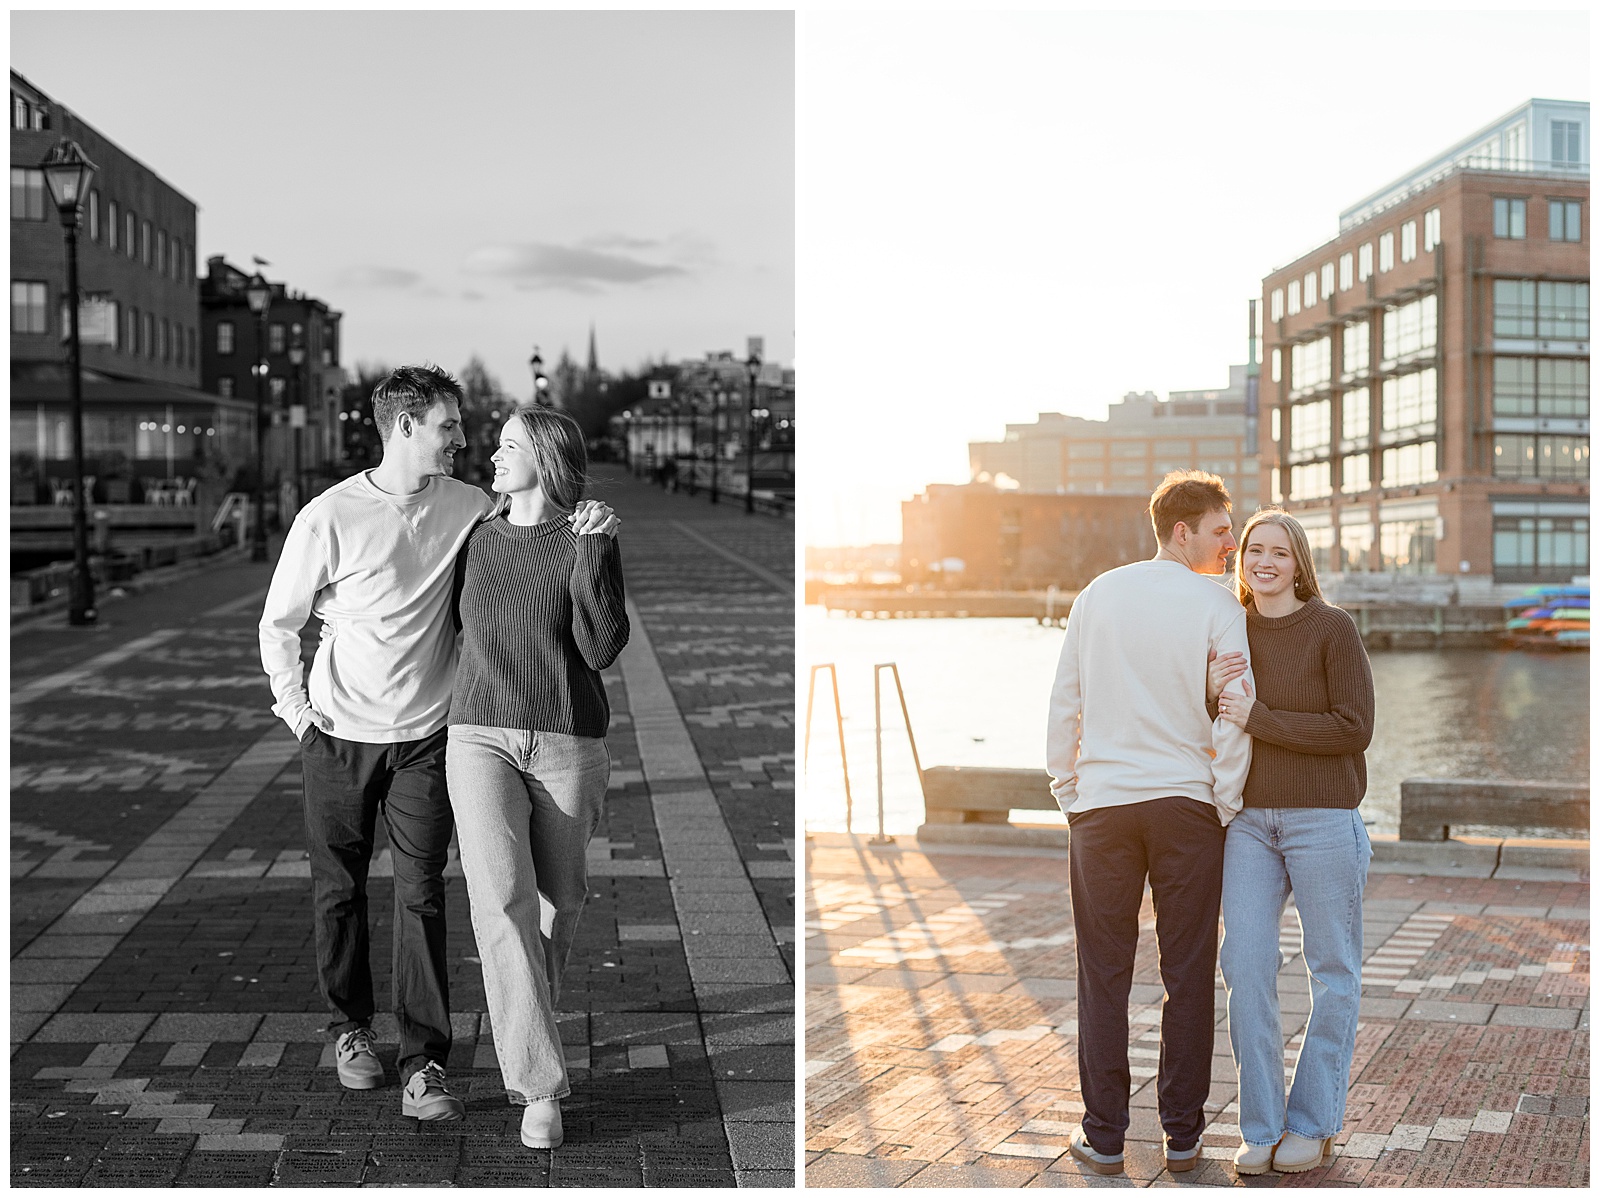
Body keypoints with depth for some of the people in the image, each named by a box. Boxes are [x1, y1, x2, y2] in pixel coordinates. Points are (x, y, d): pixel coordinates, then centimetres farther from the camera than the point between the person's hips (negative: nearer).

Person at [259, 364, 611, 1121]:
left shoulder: (467, 509, -1)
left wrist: (581, 525, -12)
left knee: (421, 895, -5)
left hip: (425, 736, 1)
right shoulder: (330, 517, -10)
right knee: (340, 890, 11)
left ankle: (424, 1066, -1)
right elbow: (278, 621, 1)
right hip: (340, 734, -1)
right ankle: (351, 1028, 32)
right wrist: (293, 705, -4)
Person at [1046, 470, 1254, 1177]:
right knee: (1187, 976, 8)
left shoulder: (1097, 597, 6)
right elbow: (1235, 719, -8)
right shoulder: (1218, 607, -3)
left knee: (1103, 975, 7)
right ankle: (1182, 1134, 14)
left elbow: (1064, 706, 8)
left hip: (1100, 802, 2)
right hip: (1185, 804, -2)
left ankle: (1104, 1136, 12)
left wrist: (1067, 793, 15)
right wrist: (1225, 806, 1)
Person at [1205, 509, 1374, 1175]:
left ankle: (1315, 1123, 19)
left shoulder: (1334, 630, -5)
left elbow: (1354, 728, -13)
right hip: (1248, 819, 4)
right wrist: (1210, 693, -7)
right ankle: (1261, 1126, 8)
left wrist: (1258, 718, -15)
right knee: (1245, 967, -3)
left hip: (1324, 816, -4)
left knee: (1332, 972, 6)